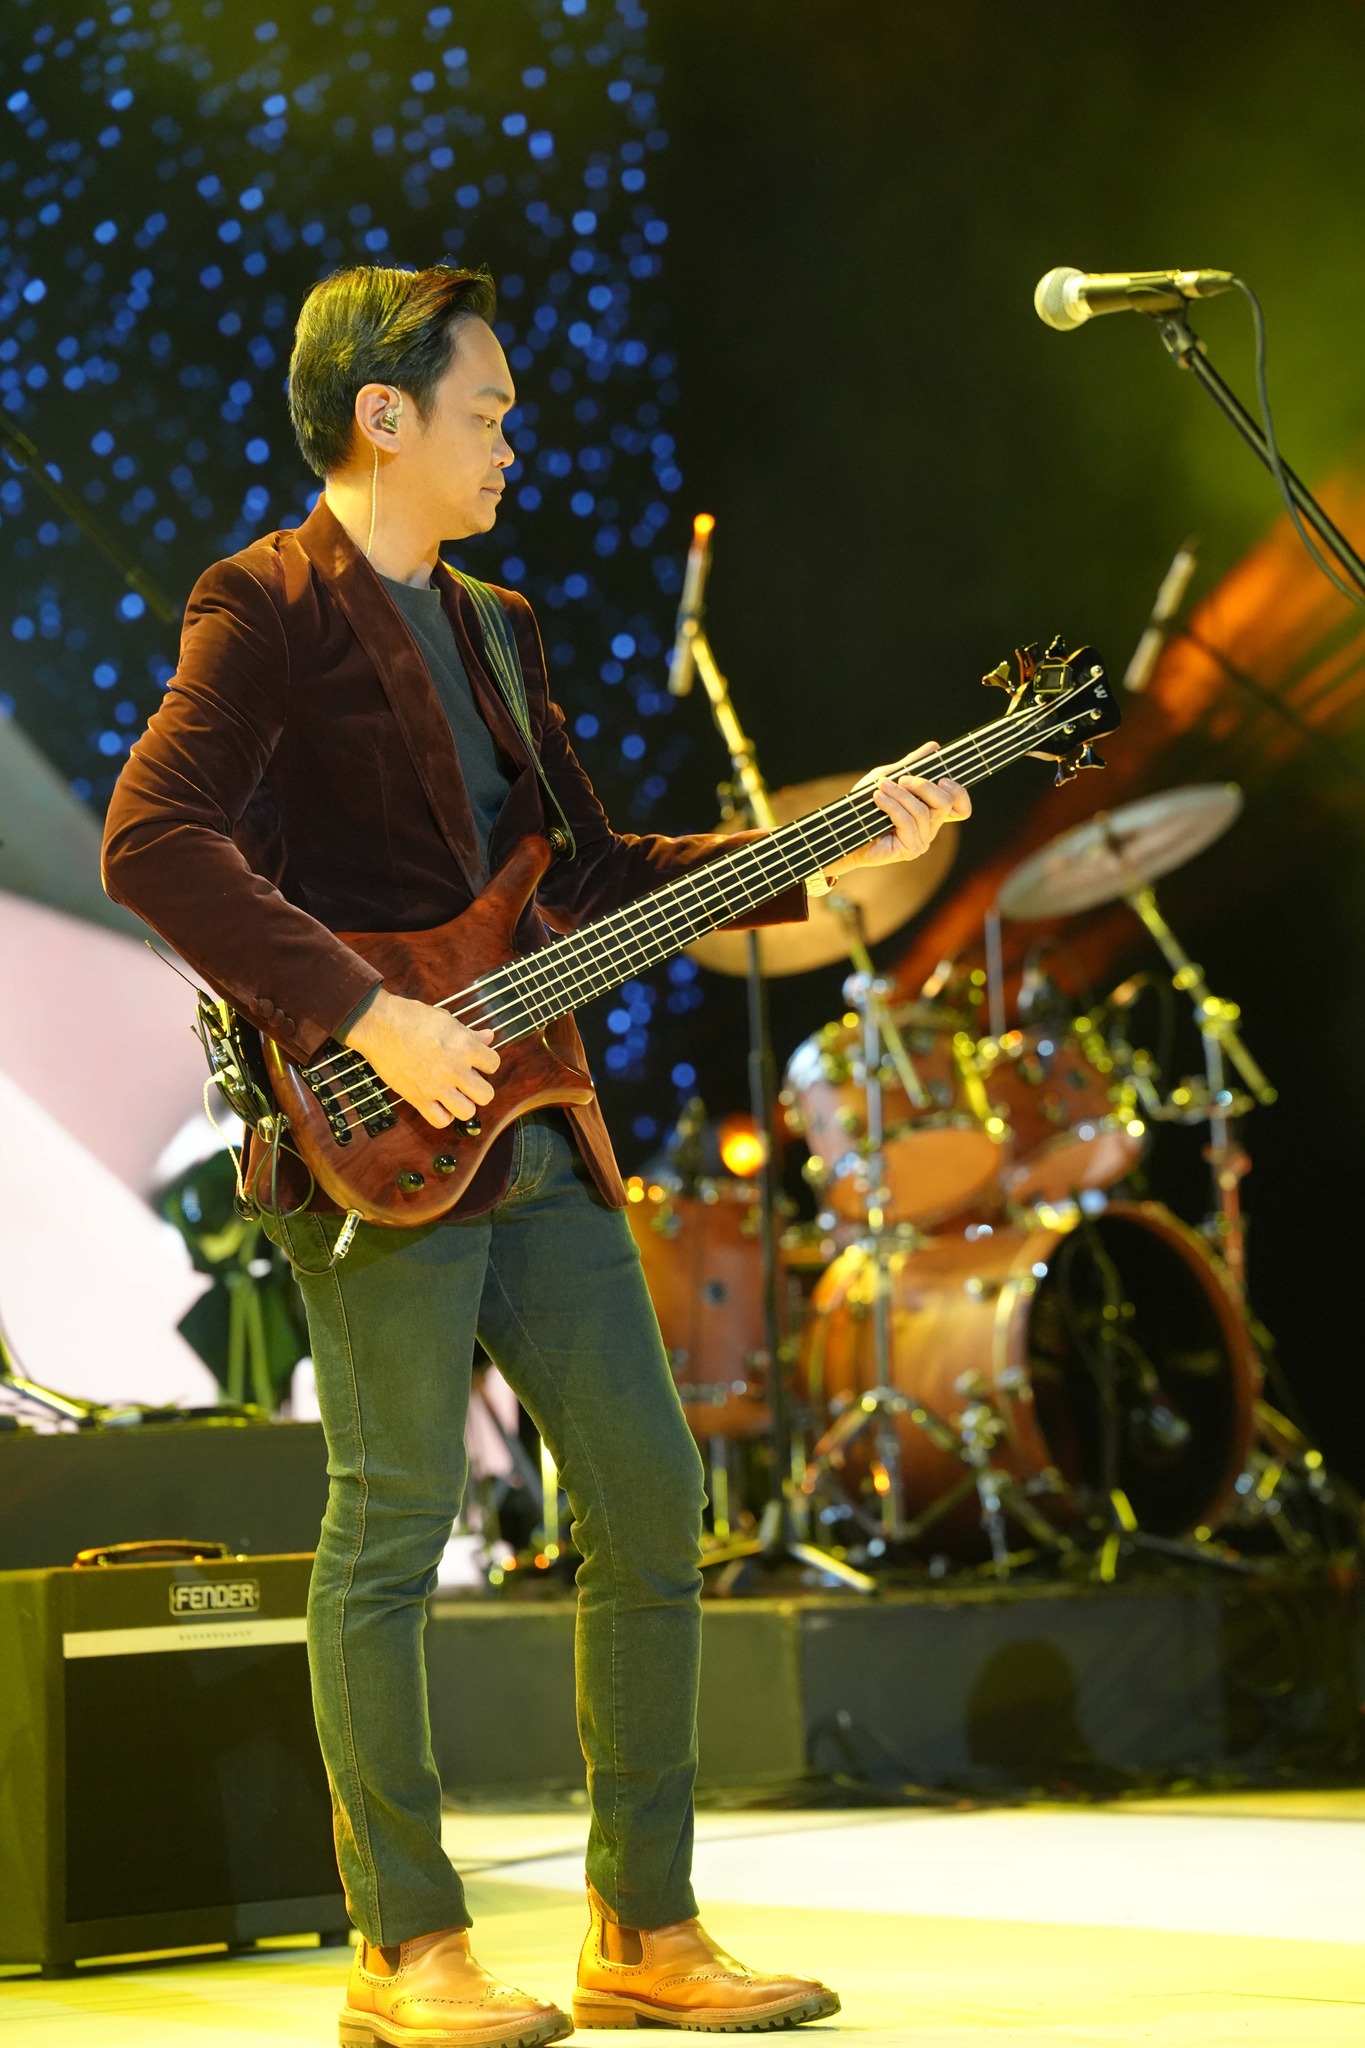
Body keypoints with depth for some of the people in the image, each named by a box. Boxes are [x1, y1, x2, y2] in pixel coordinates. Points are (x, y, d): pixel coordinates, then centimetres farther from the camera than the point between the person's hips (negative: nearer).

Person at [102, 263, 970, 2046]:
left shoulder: (492, 626, 21)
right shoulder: (269, 607, -6)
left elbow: (593, 873, 22)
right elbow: (153, 842, -19)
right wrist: (368, 1017, -22)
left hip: (530, 1129, 8)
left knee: (652, 1495, 6)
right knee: (397, 1521, -4)